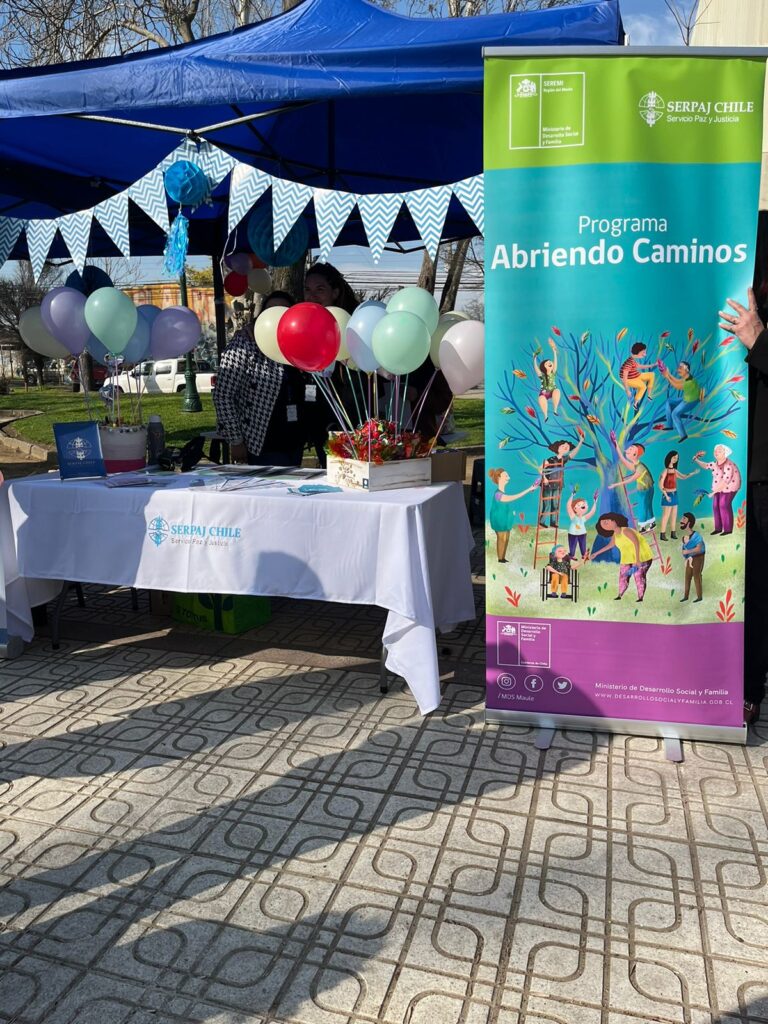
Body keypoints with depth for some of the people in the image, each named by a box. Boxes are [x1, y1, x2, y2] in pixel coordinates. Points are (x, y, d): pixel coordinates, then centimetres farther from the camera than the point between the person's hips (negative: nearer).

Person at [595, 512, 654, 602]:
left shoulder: (626, 531, -22)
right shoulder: (615, 535, 4)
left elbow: (636, 543, -28)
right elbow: (610, 545, 23)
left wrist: (637, 560, -32)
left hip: (641, 557, -8)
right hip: (627, 558, 8)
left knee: (639, 576, -11)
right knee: (623, 576, 4)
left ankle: (640, 598, -6)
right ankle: (619, 596, 11)